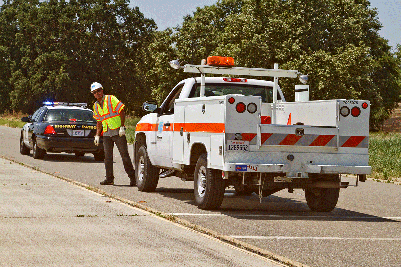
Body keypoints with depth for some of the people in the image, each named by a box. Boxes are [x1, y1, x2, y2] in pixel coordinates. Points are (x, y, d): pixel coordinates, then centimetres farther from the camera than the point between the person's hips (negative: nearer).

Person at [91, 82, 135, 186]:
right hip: (106, 133, 6)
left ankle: (132, 177, -3)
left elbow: (122, 111, -8)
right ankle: (109, 178, 9)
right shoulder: (96, 106, 14)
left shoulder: (111, 99, -5)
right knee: (107, 157, 3)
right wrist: (97, 135, 12)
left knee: (124, 155, -6)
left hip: (118, 131, -6)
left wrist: (122, 127, -15)